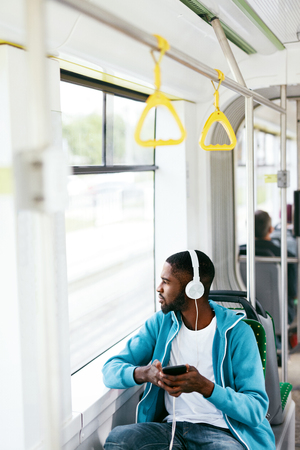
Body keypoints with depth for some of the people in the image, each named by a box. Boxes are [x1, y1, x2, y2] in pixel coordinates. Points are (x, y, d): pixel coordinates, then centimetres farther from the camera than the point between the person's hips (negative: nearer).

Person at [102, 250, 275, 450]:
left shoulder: (237, 332, -6)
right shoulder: (160, 323, 7)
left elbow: (257, 409, -10)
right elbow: (111, 370, 4)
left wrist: (205, 387, -27)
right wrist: (143, 373, -19)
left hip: (221, 431, -4)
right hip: (171, 426, 4)